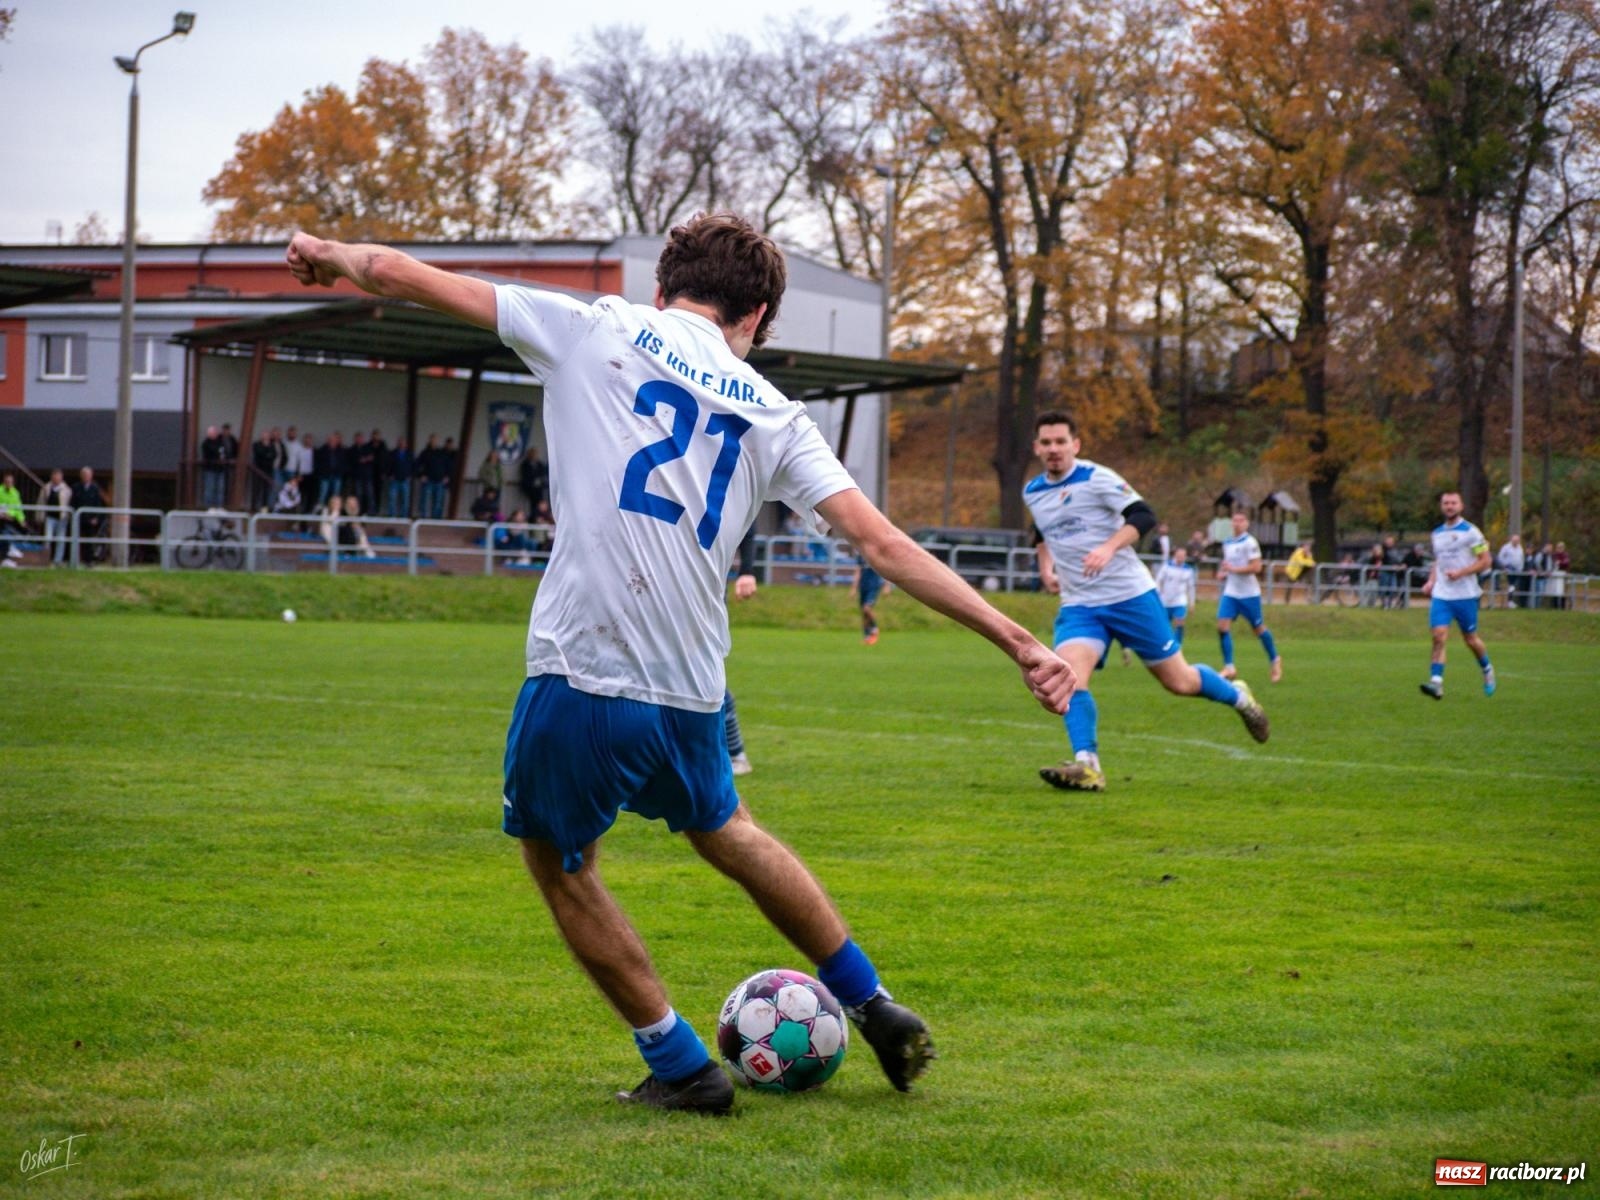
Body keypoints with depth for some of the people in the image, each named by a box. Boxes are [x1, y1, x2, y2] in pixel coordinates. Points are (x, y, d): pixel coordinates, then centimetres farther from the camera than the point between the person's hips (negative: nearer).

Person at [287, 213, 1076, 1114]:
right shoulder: (773, 414, 10)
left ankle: (681, 1067, 20)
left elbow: (404, 275, 7)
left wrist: (330, 254, 28)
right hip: (692, 693, 4)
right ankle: (878, 1011, 39)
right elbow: (883, 544, 4)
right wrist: (1019, 639, 6)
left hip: (582, 676, -4)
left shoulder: (593, 331, 4)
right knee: (721, 829, 32)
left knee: (560, 863, 20)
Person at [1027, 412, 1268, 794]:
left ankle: (1238, 696, 35)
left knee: (1178, 681, 5)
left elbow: (1143, 516, -18)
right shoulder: (1032, 492, 8)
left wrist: (1109, 547, -33)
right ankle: (1087, 767, -28)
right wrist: (1045, 565, 11)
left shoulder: (1096, 478, -11)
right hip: (1078, 604, 4)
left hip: (1131, 595, -4)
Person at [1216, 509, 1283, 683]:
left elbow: (1256, 567, -19)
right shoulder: (1227, 544, 10)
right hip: (1230, 592, 6)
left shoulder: (1250, 543, -12)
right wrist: (1222, 573, 6)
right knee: (1222, 626, -11)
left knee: (1259, 628, 6)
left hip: (1249, 593, -6)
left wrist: (1233, 569, -22)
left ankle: (1275, 659, 28)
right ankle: (1229, 667, -9)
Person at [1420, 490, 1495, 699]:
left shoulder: (1470, 531, -6)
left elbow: (1486, 562, -8)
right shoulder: (1437, 533, 12)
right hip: (1441, 594, 4)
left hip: (1465, 594, -4)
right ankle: (1436, 683, -17)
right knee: (1439, 636, -12)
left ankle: (1487, 670, 34)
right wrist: (1431, 582, 10)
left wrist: (1461, 573, -19)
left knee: (1470, 638, 7)